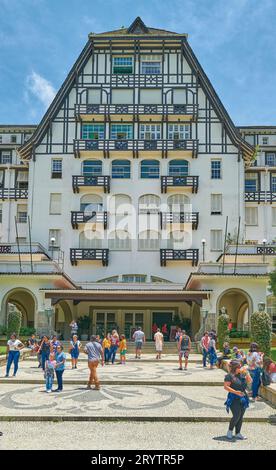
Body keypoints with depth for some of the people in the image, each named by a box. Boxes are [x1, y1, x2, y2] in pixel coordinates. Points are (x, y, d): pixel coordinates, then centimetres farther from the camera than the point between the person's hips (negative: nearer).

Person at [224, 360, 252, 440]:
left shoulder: (242, 374, 11)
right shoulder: (229, 376, -10)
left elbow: (249, 381, 14)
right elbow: (226, 386, -16)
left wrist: (246, 373, -2)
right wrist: (235, 392, -23)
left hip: (243, 398, 7)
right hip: (234, 398, -7)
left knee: (241, 416, 8)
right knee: (237, 415, -12)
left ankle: (238, 433, 18)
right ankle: (230, 431, 9)